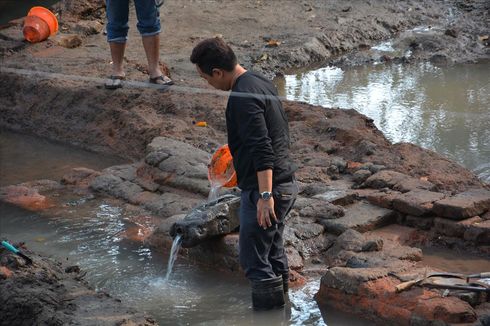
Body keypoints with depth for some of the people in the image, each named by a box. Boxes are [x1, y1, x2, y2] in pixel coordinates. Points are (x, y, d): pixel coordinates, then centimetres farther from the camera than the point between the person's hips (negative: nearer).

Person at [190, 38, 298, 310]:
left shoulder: (242, 98, -19)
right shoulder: (262, 83, 10)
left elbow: (262, 148, -27)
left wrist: (265, 195, -30)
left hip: (263, 188, -10)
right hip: (286, 184, 10)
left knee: (254, 260, -2)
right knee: (274, 253, 19)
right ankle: (280, 308, 29)